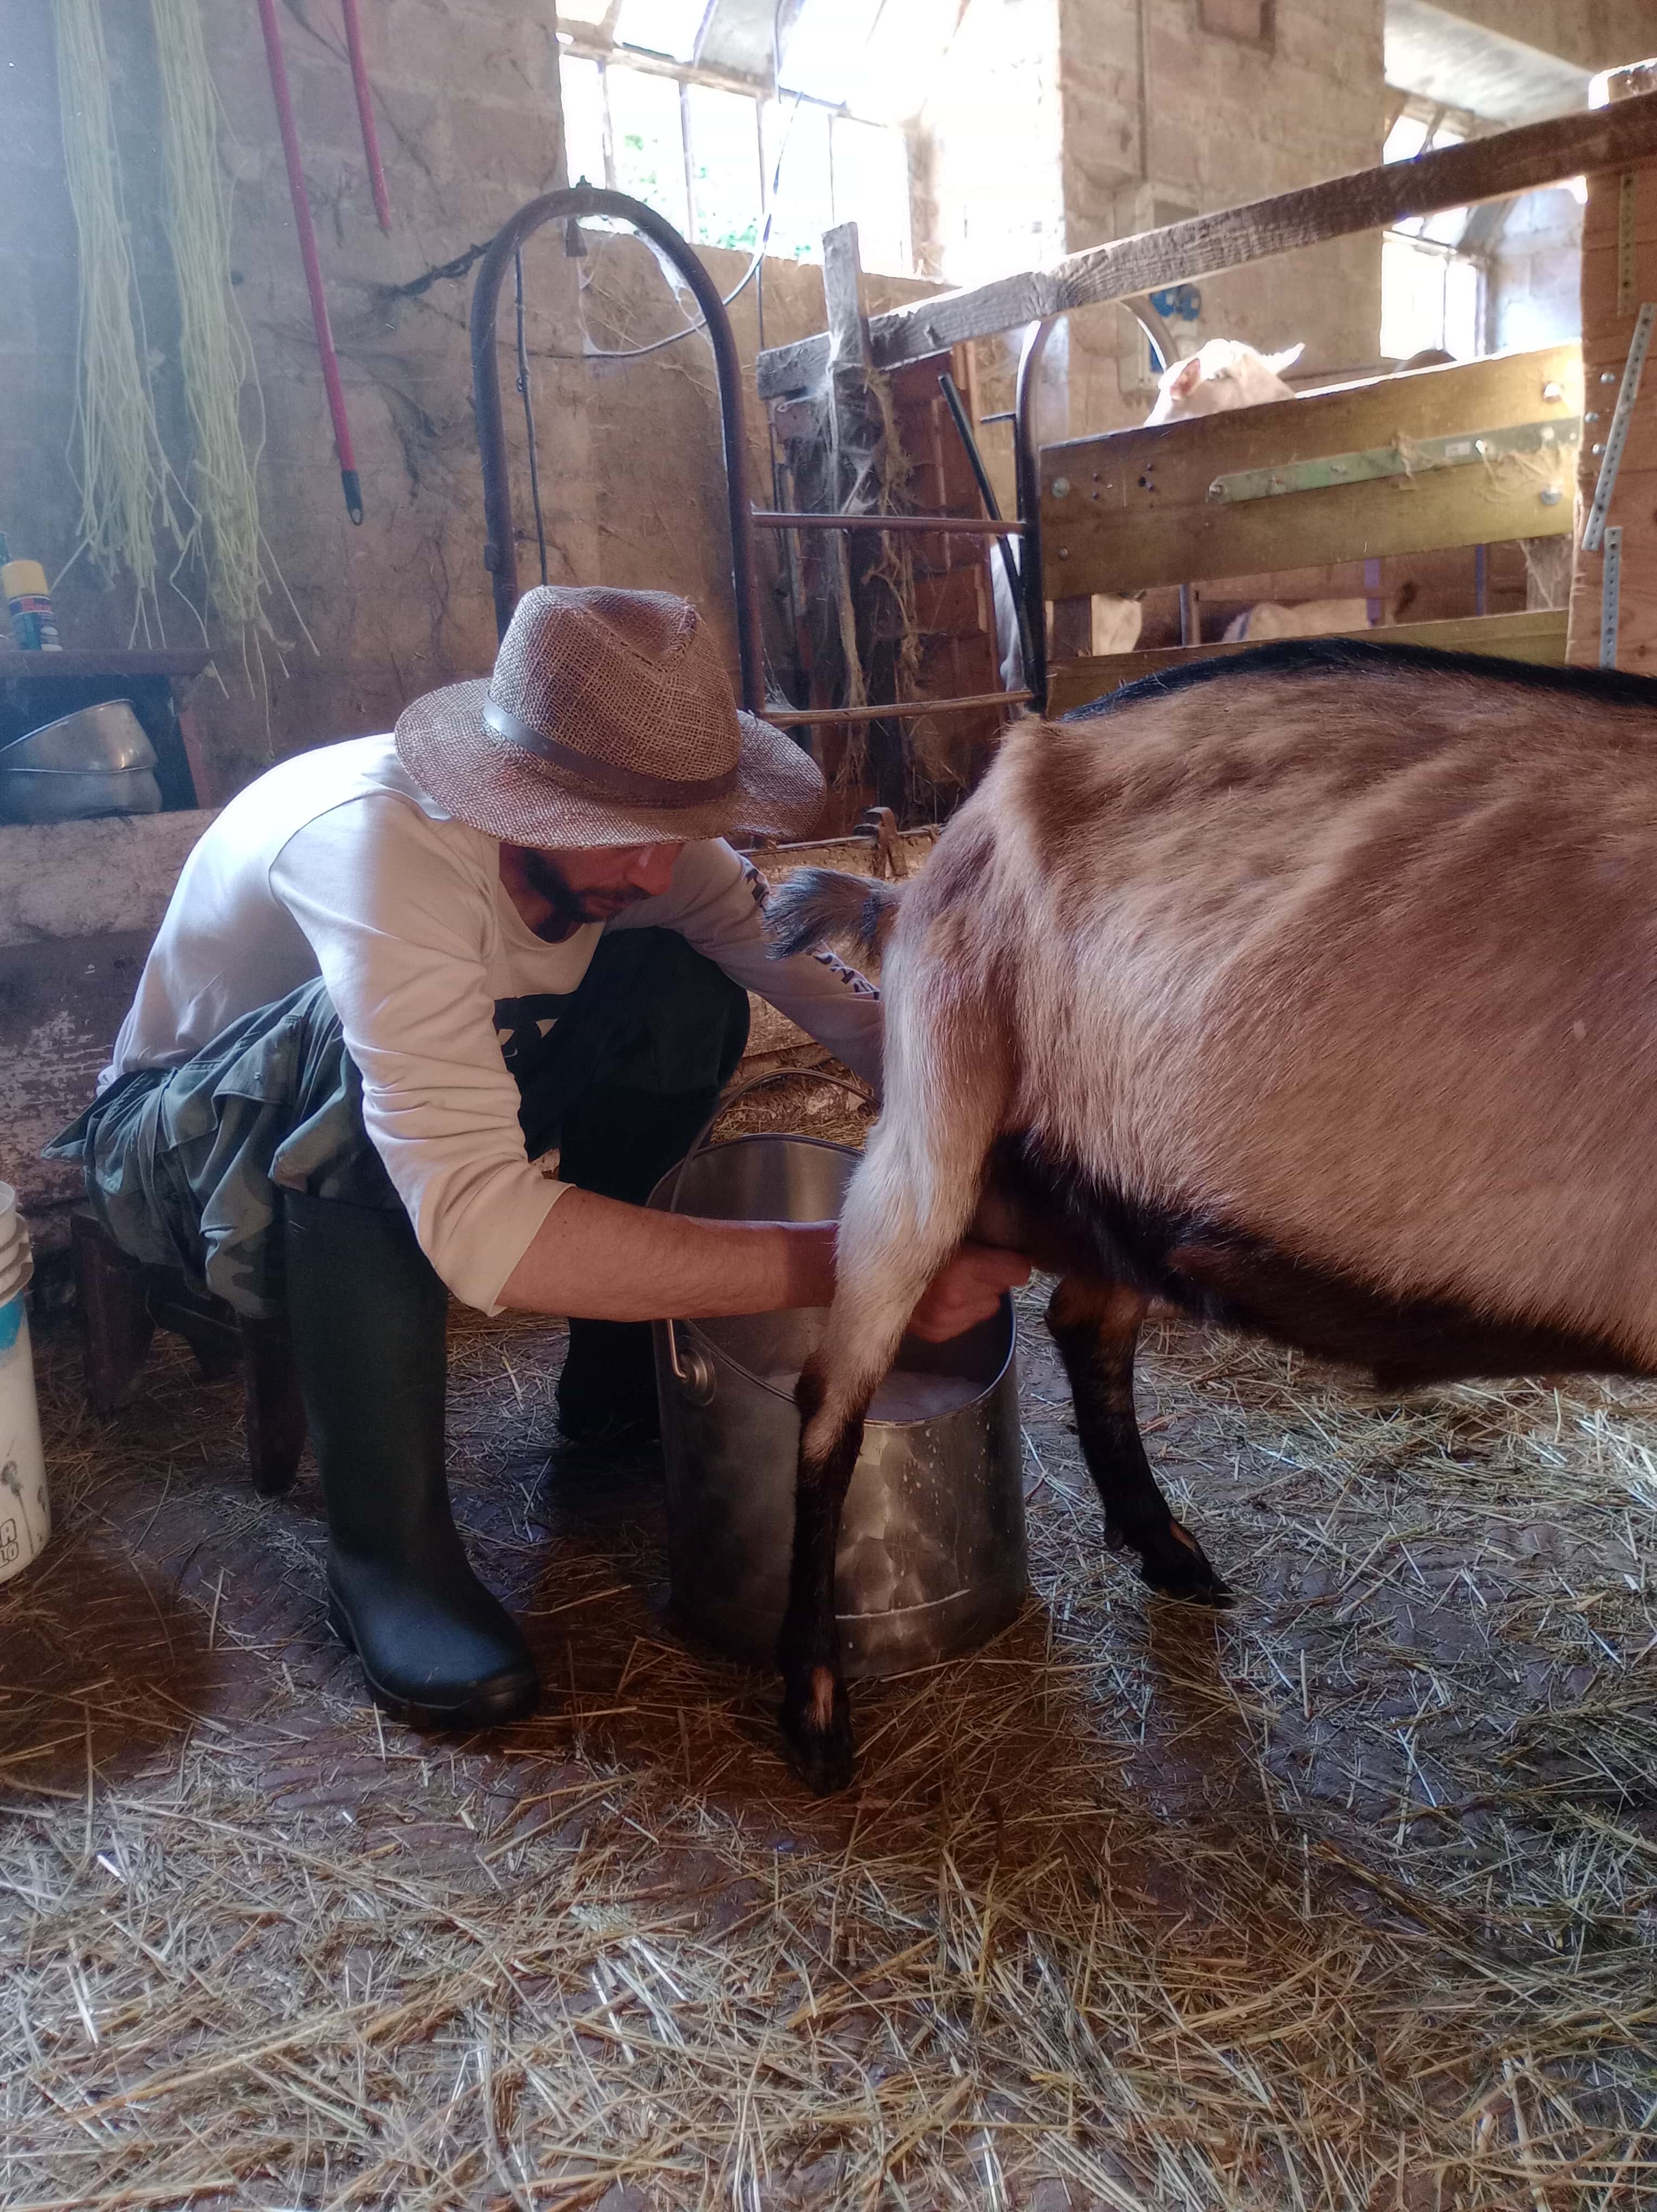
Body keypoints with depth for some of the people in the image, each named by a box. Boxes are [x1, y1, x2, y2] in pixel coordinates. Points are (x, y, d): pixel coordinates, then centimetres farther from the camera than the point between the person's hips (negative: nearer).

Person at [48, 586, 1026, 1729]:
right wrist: (843, 1264, -51)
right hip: (183, 1146, -5)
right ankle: (386, 1547, -22)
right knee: (366, 1067, -39)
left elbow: (838, 986, -16)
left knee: (688, 994, -14)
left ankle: (617, 1374, 3)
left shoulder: (627, 830, -19)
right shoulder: (382, 842, -40)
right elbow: (480, 1227, -49)